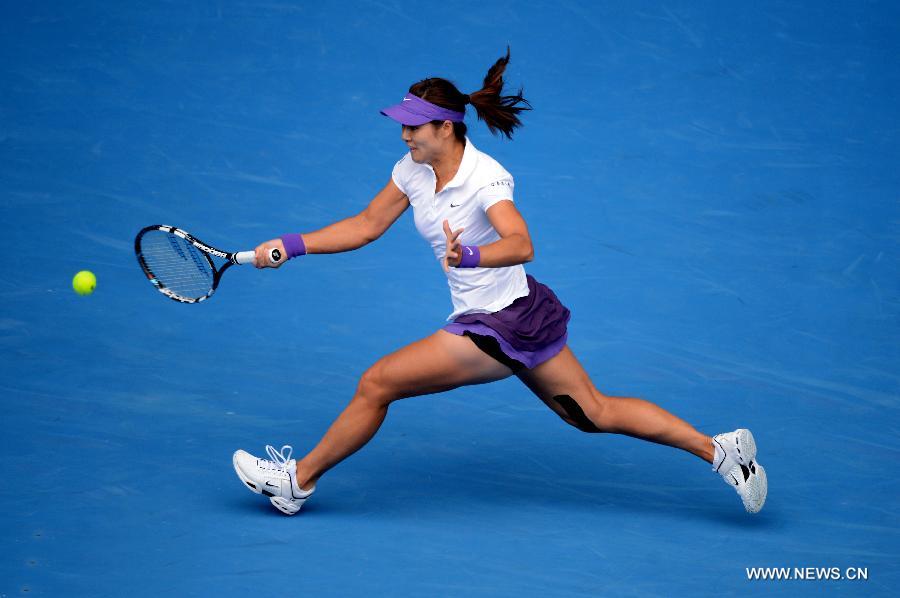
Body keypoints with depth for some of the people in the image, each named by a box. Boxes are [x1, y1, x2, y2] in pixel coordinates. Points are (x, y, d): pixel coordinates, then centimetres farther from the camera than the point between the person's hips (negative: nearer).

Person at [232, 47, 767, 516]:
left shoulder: (485, 178, -23)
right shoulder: (413, 170, 1)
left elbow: (521, 245, -39)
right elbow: (366, 226, 10)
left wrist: (468, 256, -57)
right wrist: (293, 245, 2)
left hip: (499, 326, -9)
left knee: (376, 384, -6)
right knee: (597, 413, 15)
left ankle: (299, 481, 10)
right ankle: (720, 449, 17)